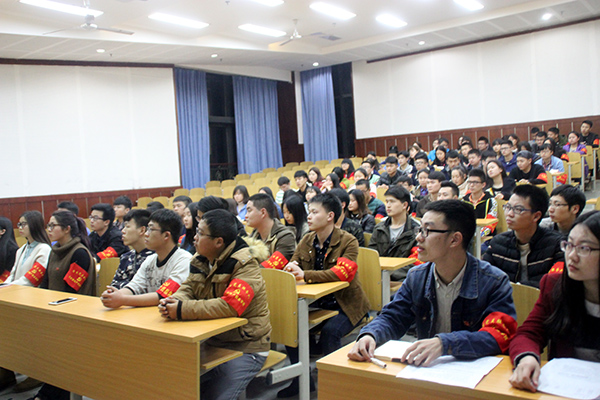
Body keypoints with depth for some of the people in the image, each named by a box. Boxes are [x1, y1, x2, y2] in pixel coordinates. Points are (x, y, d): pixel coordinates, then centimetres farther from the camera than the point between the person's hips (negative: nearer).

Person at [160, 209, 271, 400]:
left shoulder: (245, 264, -19)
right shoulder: (201, 260, 6)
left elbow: (229, 307, -30)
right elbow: (187, 289, 5)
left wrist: (181, 310, -29)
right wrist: (172, 302, -20)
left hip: (245, 348, -7)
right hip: (212, 342, 7)